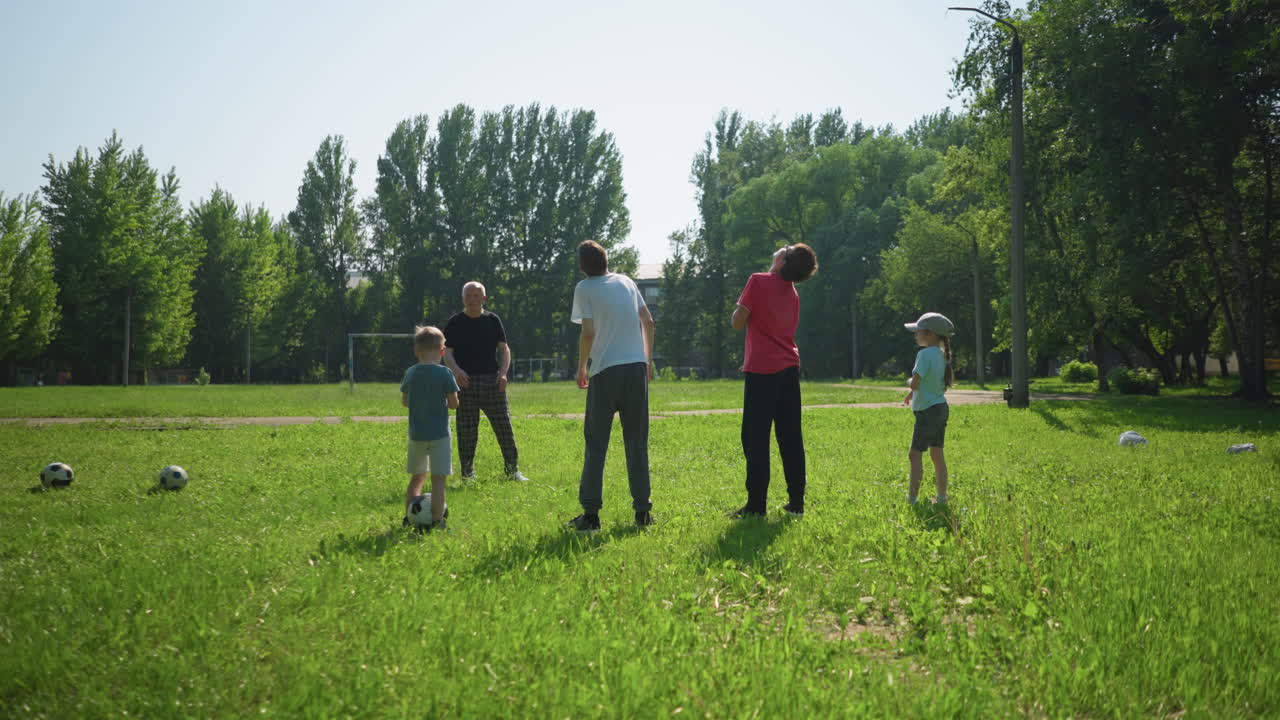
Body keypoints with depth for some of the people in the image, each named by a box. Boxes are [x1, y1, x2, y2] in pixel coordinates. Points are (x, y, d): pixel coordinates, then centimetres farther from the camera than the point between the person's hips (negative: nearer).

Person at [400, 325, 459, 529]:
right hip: (439, 434, -5)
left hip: (416, 434, 5)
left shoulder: (410, 373, 1)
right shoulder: (444, 373, -11)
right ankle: (437, 521, -3)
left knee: (417, 476, 19)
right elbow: (454, 403, -8)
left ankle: (409, 518, 23)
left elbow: (404, 401, 11)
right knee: (438, 478, -1)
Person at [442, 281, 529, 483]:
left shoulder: (493, 320, 9)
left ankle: (513, 470, 8)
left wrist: (503, 372, -8)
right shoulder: (455, 323, 5)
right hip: (465, 381, -1)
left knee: (504, 426, 0)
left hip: (492, 381, 1)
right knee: (466, 431, 1)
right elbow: (447, 352, 0)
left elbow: (504, 348, 8)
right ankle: (468, 473, 10)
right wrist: (456, 370, -19)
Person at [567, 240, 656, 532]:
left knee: (596, 445, 3)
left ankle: (591, 513, -1)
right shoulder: (626, 281, 11)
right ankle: (642, 510, 10)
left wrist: (581, 368, 3)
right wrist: (648, 360, 20)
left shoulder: (585, 288, -2)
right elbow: (648, 322, 11)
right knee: (637, 443, 10)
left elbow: (588, 333, -10)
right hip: (637, 367, 4)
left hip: (605, 371, -4)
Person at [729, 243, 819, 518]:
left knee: (755, 437, -2)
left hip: (762, 369, -6)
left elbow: (737, 323, -11)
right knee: (790, 437, 9)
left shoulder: (758, 282, -10)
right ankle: (796, 501, 11)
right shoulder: (793, 292, 12)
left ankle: (756, 504, -2)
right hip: (789, 367, 6)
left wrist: (741, 306, 9)